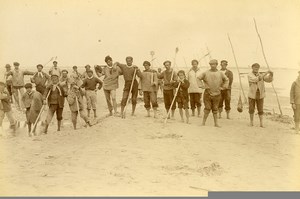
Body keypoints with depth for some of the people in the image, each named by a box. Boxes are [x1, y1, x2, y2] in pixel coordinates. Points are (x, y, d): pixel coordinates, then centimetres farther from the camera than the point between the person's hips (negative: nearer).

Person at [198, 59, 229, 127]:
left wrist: (223, 87, 6)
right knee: (207, 108, -2)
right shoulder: (206, 73, -1)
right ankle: (203, 122, 6)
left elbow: (226, 80, 17)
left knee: (215, 109, 7)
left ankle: (216, 123, 11)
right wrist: (203, 86, -3)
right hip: (208, 93, -2)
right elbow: (198, 78, 4)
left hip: (217, 94, 2)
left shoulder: (220, 74, 4)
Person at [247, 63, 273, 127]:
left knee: (260, 110, -1)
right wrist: (265, 74, -34)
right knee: (251, 109, 6)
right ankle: (251, 121, 24)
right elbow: (256, 79, -28)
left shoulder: (261, 74, 2)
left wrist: (271, 75, -31)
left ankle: (261, 123, 3)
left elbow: (269, 80, -9)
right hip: (252, 95, -2)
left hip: (260, 95, 2)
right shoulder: (250, 75, -10)